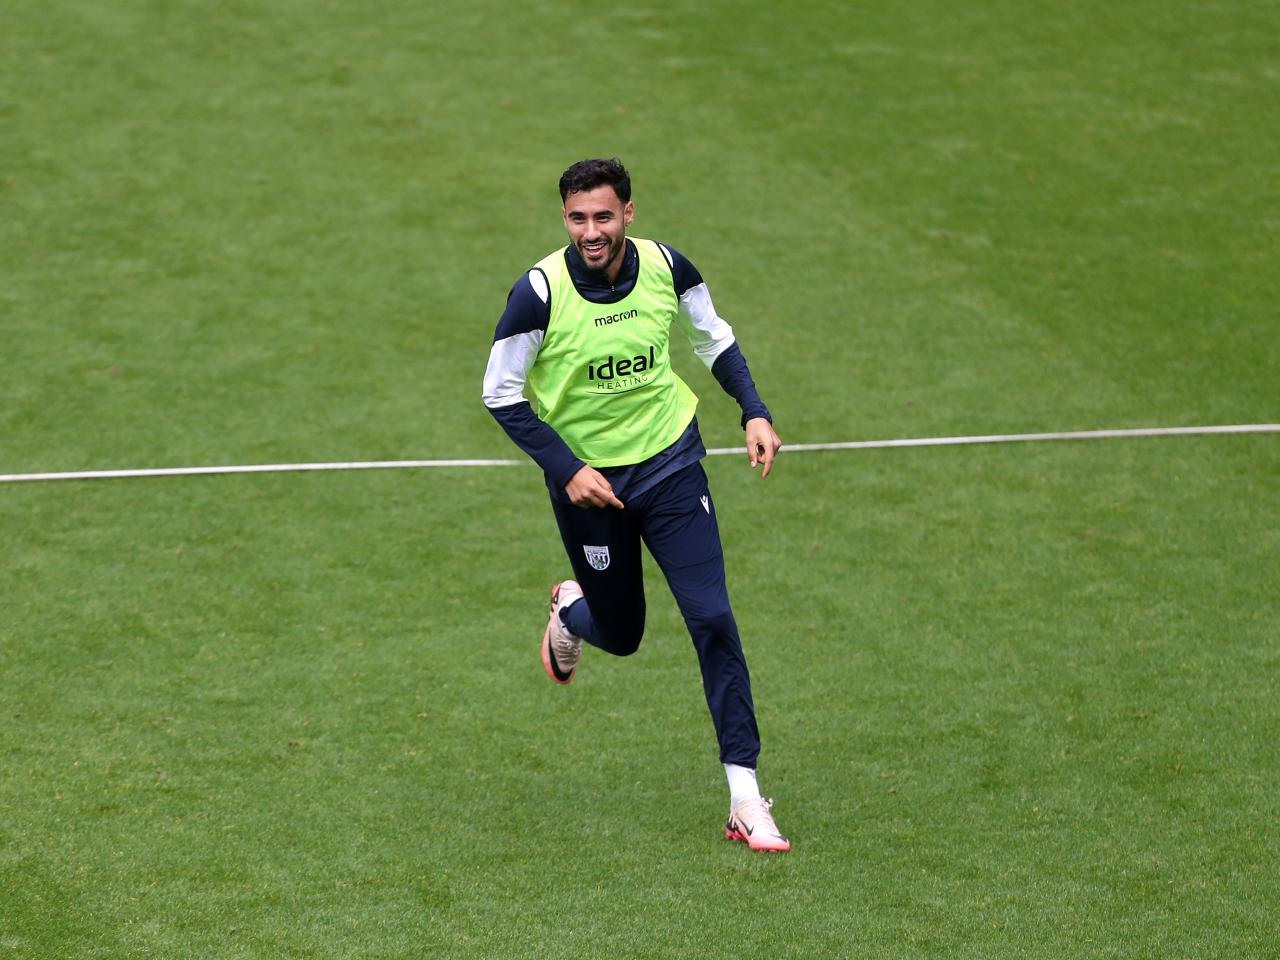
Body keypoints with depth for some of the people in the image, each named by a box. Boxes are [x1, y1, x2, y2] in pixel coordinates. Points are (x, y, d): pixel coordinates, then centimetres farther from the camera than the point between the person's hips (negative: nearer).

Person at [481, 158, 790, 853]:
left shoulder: (665, 267, -9)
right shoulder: (540, 292, -19)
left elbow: (714, 338, 9)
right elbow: (502, 394, -10)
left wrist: (754, 411, -4)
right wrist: (566, 470, -17)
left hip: (671, 463, 1)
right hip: (587, 477, -1)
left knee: (712, 618, -11)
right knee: (620, 635, 11)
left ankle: (744, 796, -7)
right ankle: (571, 610, 51)